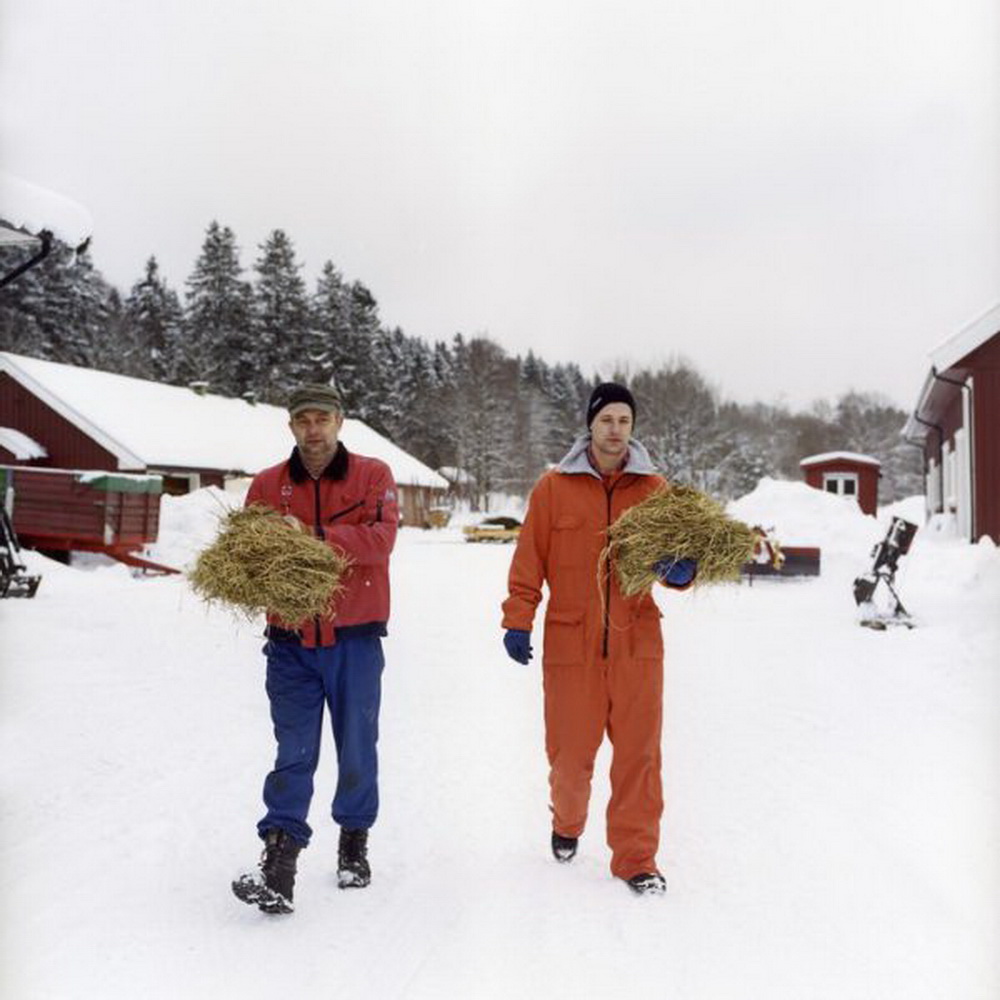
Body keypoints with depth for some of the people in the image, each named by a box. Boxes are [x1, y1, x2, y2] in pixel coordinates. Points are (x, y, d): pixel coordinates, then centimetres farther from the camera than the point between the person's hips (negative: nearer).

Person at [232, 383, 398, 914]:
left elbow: (380, 539, -16)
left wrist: (313, 535, -24)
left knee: (357, 747, 12)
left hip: (355, 638, -1)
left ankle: (354, 843, 32)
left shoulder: (373, 475, -1)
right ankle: (278, 864, 1)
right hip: (291, 641, 1)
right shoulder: (267, 485, 6)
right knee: (293, 752, -1)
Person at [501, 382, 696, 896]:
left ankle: (635, 858, 18)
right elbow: (529, 559, 0)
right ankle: (567, 823, 41)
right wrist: (518, 620, -4)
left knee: (638, 753, 3)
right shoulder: (554, 487, 0)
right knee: (570, 750, 10)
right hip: (570, 642, -1)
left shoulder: (654, 488, 4)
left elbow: (675, 555, 6)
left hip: (636, 641, 1)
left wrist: (681, 571, -17)